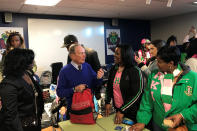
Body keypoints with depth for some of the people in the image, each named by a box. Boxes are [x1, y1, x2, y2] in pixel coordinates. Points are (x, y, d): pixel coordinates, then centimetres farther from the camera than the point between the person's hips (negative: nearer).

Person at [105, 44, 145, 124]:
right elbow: (109, 87, 12)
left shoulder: (135, 71, -18)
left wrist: (122, 110, -20)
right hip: (117, 109, 5)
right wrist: (107, 102, 2)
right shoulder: (113, 69, 0)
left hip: (131, 112, -5)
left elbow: (137, 94, -20)